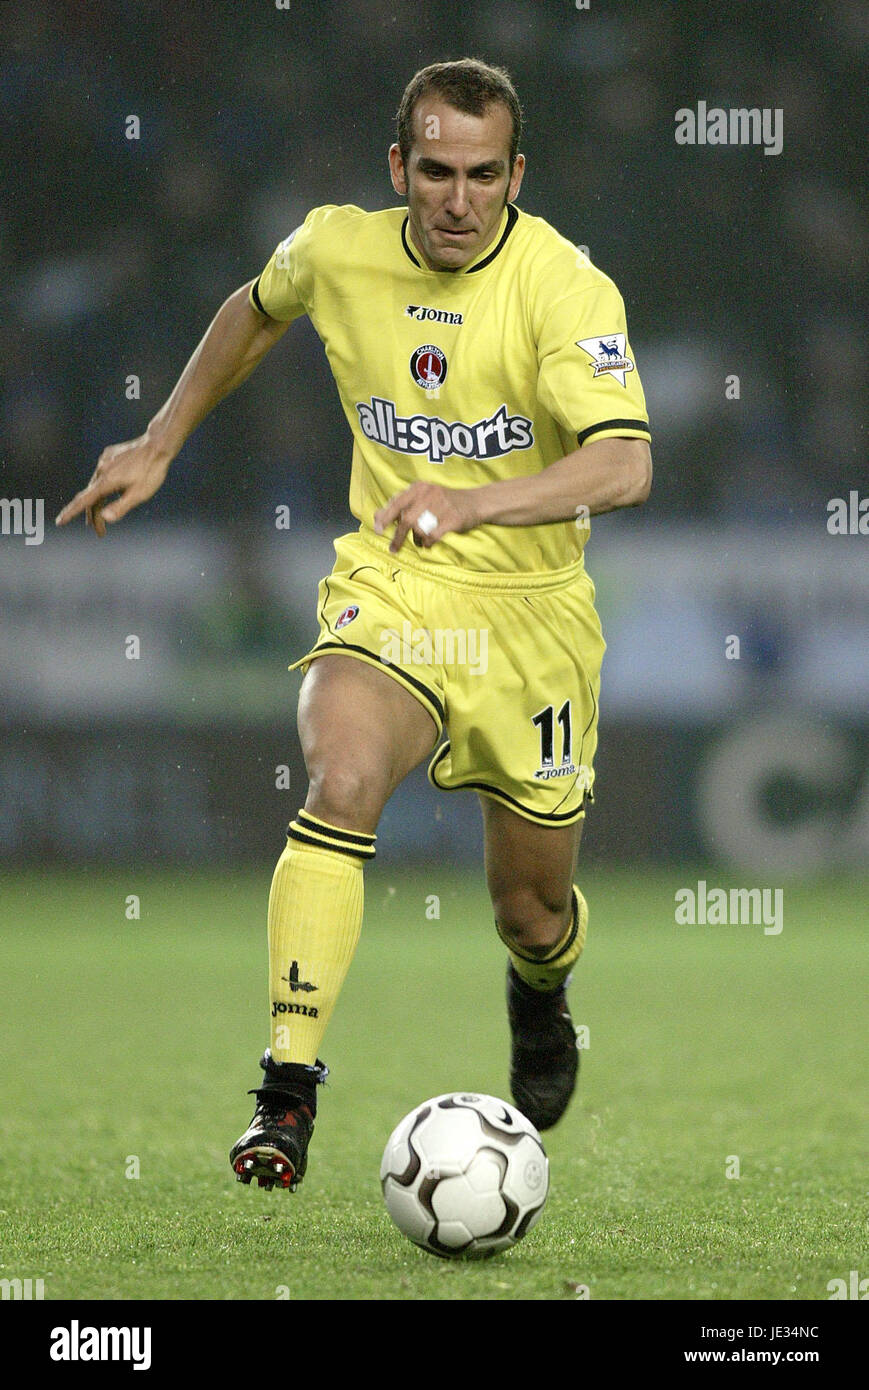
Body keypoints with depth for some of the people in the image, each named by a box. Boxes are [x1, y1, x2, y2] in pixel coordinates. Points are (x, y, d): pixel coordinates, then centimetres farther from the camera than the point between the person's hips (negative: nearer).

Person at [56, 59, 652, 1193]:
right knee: (343, 782, -30)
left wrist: (472, 505, -48)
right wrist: (160, 446, 22)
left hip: (530, 611, -1)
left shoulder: (565, 284, -19)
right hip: (388, 589, 1)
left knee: (532, 913, 9)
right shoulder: (338, 249, -6)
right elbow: (258, 309, 20)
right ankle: (287, 1091, -31)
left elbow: (624, 464, -33)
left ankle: (541, 993, 49)